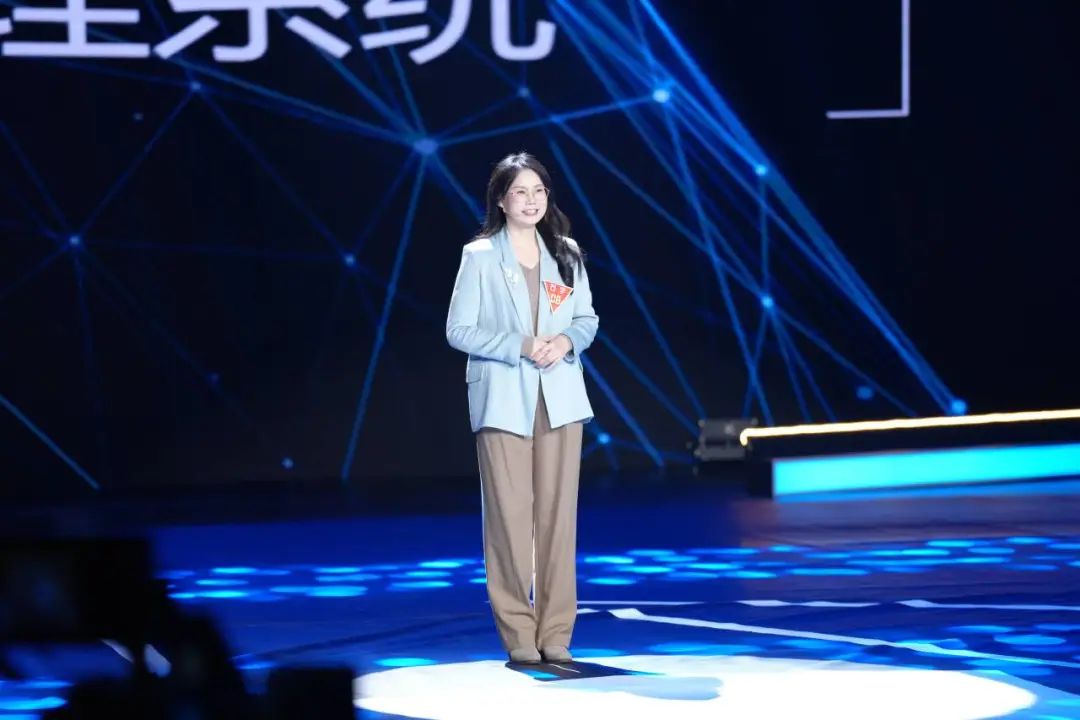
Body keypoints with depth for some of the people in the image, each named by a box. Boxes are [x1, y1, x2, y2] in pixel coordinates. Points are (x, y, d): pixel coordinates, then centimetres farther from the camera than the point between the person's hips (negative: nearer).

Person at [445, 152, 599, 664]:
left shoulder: (566, 254, 10)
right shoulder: (480, 256, -1)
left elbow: (587, 320, 13)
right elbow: (459, 330, -4)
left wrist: (566, 342, -9)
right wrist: (520, 347, -15)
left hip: (559, 396, 4)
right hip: (503, 399, -3)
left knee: (558, 513, 2)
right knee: (509, 516, -5)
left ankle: (555, 635, 7)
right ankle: (518, 636, 2)